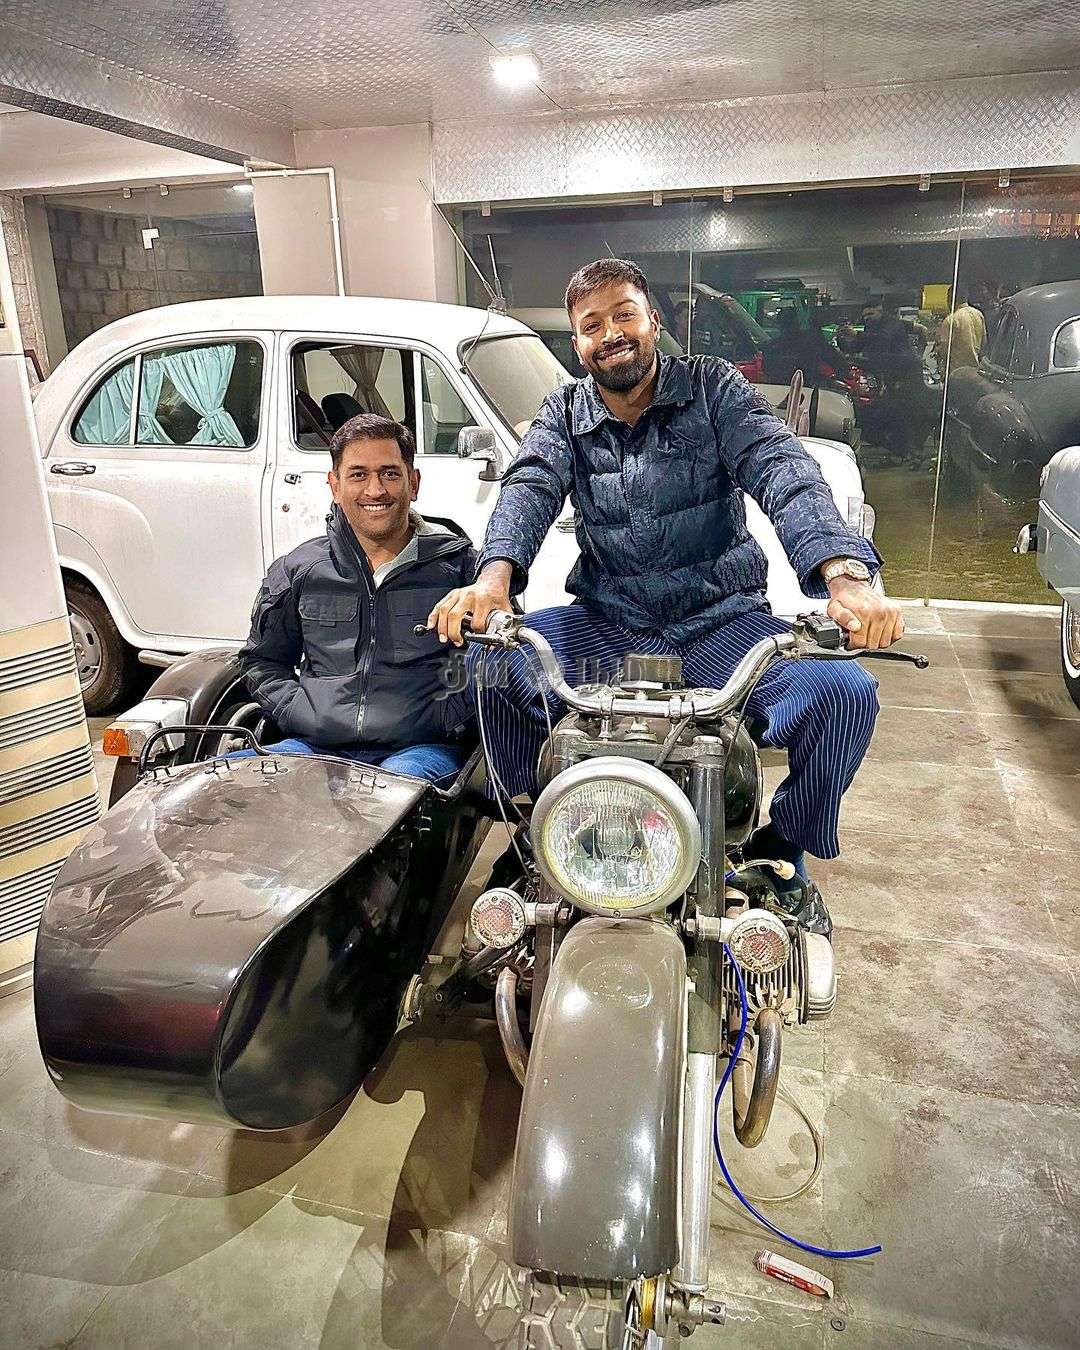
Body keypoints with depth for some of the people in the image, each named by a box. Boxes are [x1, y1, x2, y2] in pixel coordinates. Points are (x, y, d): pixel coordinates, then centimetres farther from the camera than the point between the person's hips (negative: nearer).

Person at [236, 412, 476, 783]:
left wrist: (448, 717, -8)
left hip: (420, 748, -3)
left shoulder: (456, 562, 8)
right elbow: (261, 660, 25)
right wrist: (300, 714, 5)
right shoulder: (298, 570, 15)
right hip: (315, 747, 3)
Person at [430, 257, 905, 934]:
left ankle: (785, 852, 6)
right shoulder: (564, 414, 9)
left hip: (720, 618, -1)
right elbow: (530, 489, -11)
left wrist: (846, 576, -34)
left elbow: (784, 471, -14)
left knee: (846, 692, -25)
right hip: (606, 622, 2)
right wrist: (494, 575, -35)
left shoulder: (714, 388, 2)